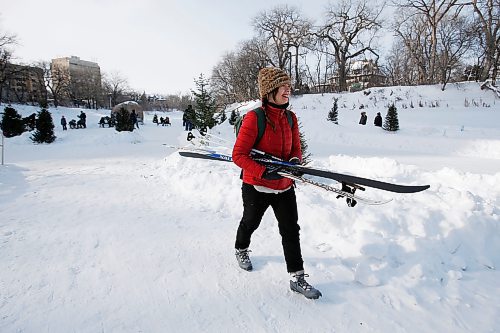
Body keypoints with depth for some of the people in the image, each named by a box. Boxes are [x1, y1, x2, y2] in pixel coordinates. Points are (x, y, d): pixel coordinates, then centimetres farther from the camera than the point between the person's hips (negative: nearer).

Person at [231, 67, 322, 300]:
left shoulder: (290, 118, 2)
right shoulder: (254, 118, -18)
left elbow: (296, 149, 10)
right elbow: (238, 155, -20)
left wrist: (295, 160, -12)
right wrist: (263, 172, -29)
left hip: (285, 186, 5)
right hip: (256, 186, -4)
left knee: (291, 230, 4)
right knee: (250, 223, 20)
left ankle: (297, 278, 17)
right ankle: (241, 249, 52)